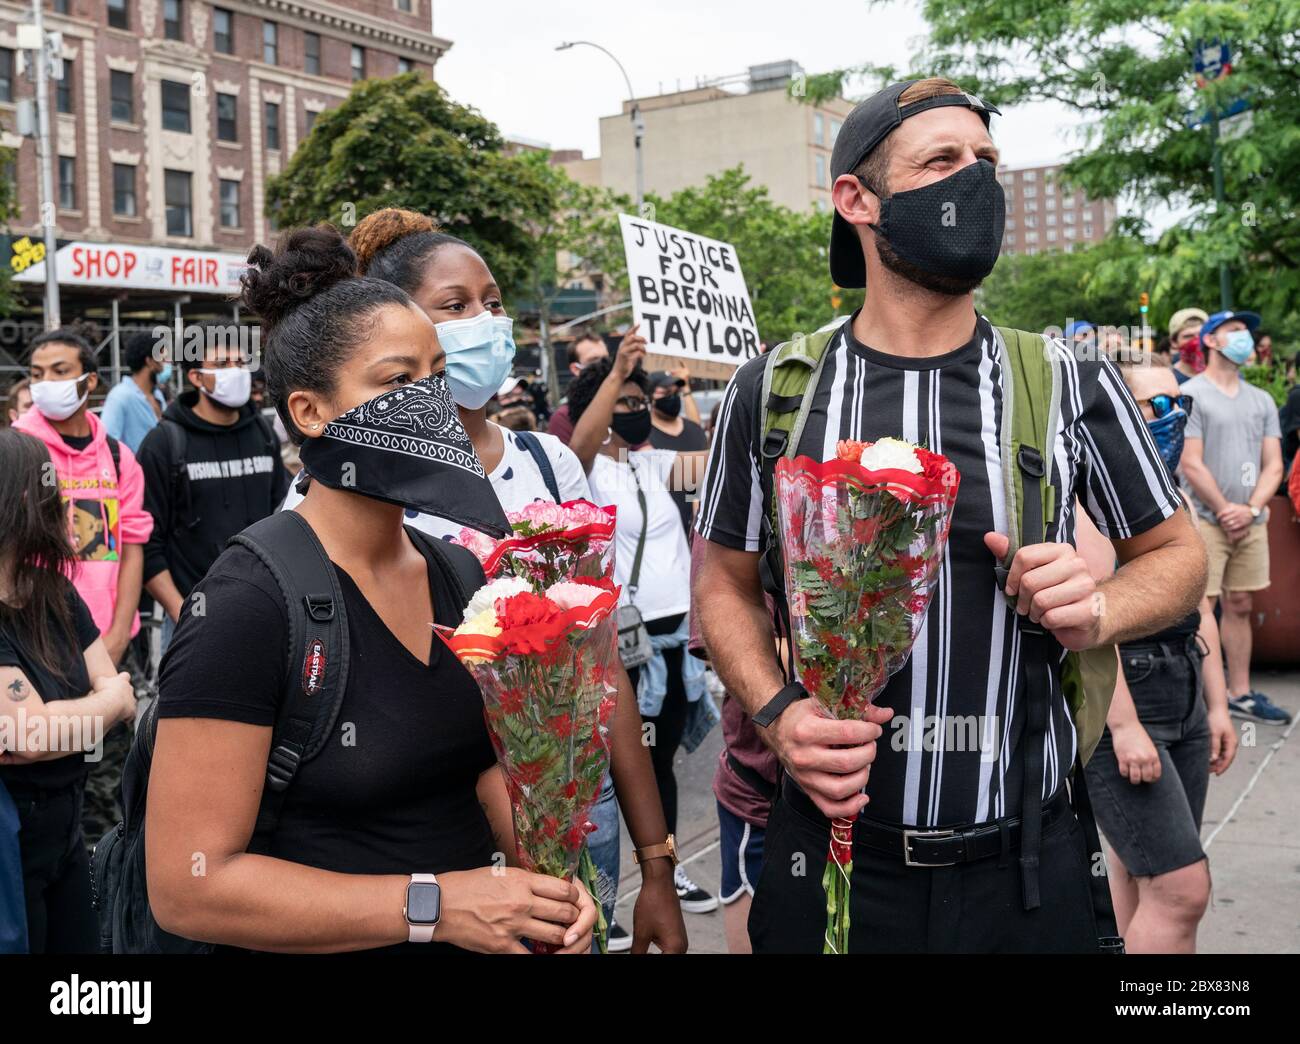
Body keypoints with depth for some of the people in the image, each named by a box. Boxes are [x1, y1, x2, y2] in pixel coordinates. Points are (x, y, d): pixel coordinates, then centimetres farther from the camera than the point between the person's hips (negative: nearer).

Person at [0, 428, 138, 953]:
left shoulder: (53, 593, 3)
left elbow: (123, 699, 1)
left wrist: (49, 723, -18)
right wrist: (108, 699, -7)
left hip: (65, 833, 7)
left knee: (82, 950, 17)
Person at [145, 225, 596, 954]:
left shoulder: (455, 574, -1)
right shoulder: (246, 606, -21)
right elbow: (188, 885, -23)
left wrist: (546, 873, -8)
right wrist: (436, 904, -25)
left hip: (477, 938, 7)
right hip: (327, 947, -6)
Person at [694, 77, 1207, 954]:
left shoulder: (1072, 384, -3)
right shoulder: (774, 389, -3)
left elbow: (1176, 552, 8)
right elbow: (727, 585, 6)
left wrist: (1099, 611, -14)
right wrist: (778, 713, -12)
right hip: (831, 854, 0)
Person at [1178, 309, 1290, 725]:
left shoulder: (1262, 400, 14)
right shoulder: (1191, 394, -5)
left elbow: (1273, 465, 9)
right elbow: (1192, 465, -11)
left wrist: (1252, 509, -6)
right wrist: (1225, 511, -10)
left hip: (1250, 521, 6)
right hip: (1205, 520, -6)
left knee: (1240, 606, 11)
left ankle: (1240, 693, 19)